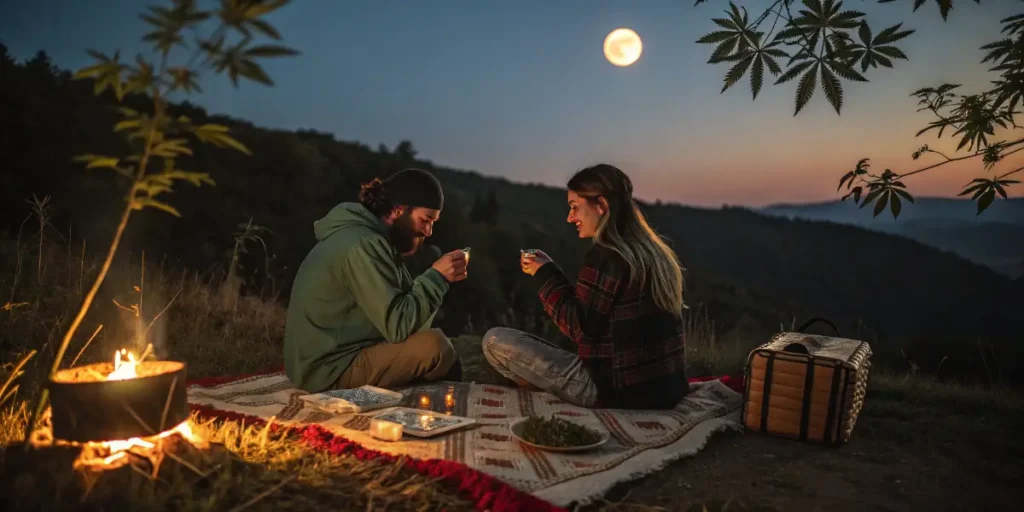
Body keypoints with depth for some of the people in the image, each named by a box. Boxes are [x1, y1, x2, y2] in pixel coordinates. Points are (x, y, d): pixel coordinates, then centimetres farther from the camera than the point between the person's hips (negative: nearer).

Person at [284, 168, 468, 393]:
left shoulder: (370, 236, 8)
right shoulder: (362, 245, -21)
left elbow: (403, 304, 9)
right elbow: (397, 327, -24)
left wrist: (439, 278, -2)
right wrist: (436, 276, -19)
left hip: (336, 354, 10)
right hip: (330, 370, -10)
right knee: (435, 345, -20)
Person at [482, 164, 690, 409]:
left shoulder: (604, 255, -16)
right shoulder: (654, 252, 9)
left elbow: (580, 328, -13)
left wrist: (545, 274, -5)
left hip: (619, 389, -9)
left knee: (495, 340, -5)